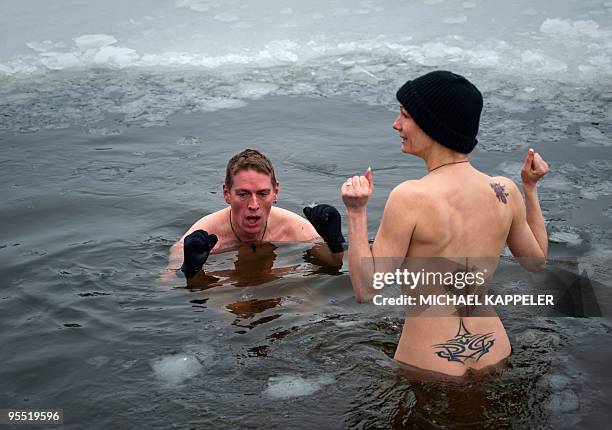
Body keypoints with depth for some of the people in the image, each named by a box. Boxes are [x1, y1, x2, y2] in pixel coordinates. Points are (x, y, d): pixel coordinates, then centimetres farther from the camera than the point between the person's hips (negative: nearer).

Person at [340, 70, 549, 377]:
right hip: (494, 352, 5)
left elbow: (366, 290, -18)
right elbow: (537, 260, 13)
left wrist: (356, 214, -16)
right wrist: (530, 188, 18)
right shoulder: (505, 191, -6)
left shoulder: (410, 197, -22)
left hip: (429, 360, -5)